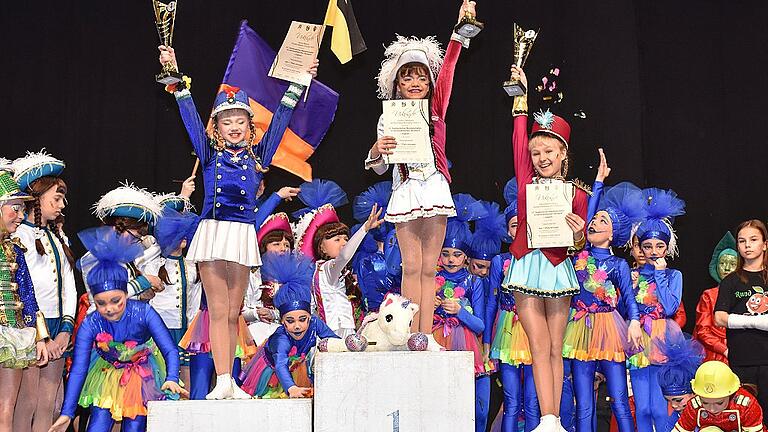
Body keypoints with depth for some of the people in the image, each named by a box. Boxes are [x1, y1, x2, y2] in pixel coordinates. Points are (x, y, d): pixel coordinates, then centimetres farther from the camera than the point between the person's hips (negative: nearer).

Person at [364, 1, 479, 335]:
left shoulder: (436, 110, 7)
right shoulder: (388, 119, 7)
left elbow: (447, 70, -6)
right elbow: (379, 169, 7)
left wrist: (460, 31, -17)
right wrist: (377, 152, -16)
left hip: (434, 190, 0)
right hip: (405, 192, 0)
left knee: (429, 267, 3)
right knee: (411, 266, -1)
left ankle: (425, 337, 4)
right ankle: (411, 338, 3)